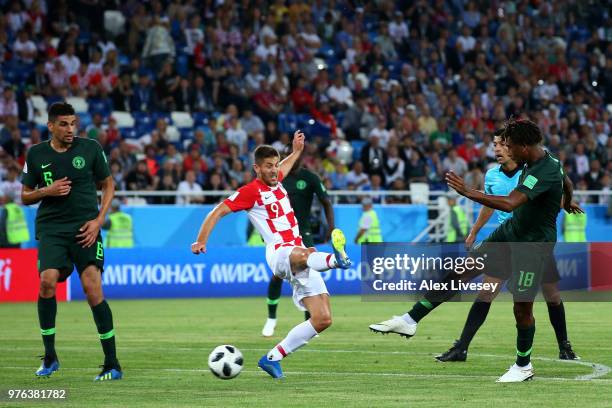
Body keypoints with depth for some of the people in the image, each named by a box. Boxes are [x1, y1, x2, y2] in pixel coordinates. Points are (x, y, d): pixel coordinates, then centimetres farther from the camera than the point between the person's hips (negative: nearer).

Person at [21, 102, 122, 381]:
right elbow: (25, 197, 14)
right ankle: (49, 357, -2)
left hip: (85, 227, -1)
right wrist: (47, 191, -8)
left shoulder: (91, 148, 2)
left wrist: (99, 220, -2)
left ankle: (112, 364, -4)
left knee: (92, 288, -14)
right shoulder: (36, 154, 6)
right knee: (47, 281, -20)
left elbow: (108, 185, 12)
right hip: (51, 228, 1)